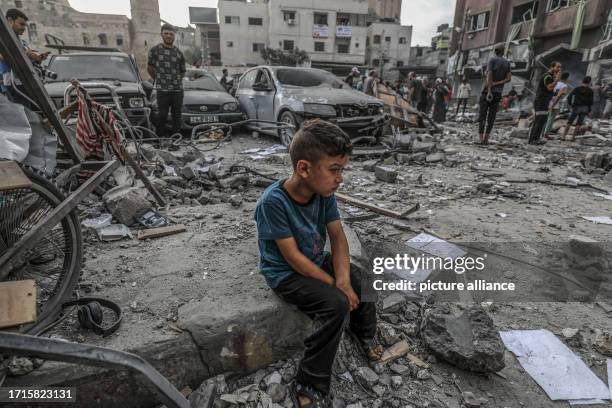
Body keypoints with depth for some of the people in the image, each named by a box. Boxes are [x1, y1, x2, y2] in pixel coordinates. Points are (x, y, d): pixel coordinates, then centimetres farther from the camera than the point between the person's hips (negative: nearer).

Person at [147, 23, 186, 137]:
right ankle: (160, 137, 7)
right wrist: (158, 80, 14)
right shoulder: (155, 50, 3)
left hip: (177, 89, 3)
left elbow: (183, 71, 20)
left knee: (177, 116, 5)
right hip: (162, 89, -2)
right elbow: (149, 67, 12)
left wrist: (177, 81, 15)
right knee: (162, 115, -4)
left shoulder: (178, 53, 11)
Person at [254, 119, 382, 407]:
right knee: (337, 304, -24)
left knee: (363, 284, 2)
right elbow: (293, 257, -26)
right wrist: (335, 285, -21)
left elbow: (337, 235, -6)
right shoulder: (273, 201, -30)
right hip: (287, 275, -7)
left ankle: (365, 333, 34)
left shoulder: (324, 192, -11)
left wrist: (343, 278, -20)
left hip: (318, 262, 7)